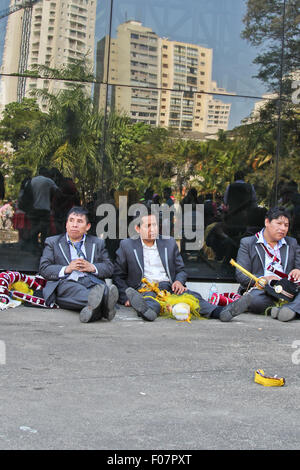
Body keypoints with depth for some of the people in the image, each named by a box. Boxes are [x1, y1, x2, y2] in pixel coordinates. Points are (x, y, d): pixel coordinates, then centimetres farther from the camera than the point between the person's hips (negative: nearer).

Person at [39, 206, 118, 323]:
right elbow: (43, 269, 8)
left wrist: (92, 268, -5)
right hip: (65, 282, -2)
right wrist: (66, 269, -9)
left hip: (91, 281, 2)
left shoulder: (97, 243, 26)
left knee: (102, 287, -35)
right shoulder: (52, 242, 21)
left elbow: (109, 268, 17)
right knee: (72, 289, -39)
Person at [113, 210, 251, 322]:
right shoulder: (127, 246, 12)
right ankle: (148, 311, -75)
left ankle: (221, 312, -54)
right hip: (145, 288, -2)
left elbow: (181, 270, 23)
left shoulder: (169, 243, 21)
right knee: (149, 300, -39)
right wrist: (126, 298, -6)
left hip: (169, 287, 3)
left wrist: (179, 281, -3)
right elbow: (118, 276, 11)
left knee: (192, 296, -28)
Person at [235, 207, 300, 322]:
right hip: (262, 290, -3)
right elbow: (241, 275, 1)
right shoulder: (247, 243, 11)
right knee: (254, 298, -39)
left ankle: (291, 308, -49)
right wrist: (263, 279, -18)